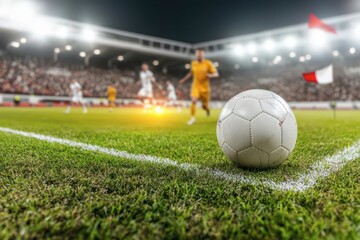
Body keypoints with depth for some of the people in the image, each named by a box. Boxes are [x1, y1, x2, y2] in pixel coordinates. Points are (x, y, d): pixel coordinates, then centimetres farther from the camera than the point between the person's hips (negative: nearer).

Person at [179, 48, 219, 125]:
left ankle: (207, 108, 44)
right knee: (193, 101, -22)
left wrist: (210, 75, -26)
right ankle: (193, 118, -9)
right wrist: (184, 79, 18)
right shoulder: (193, 63, 3)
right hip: (196, 86, 2)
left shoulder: (208, 63, -7)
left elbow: (216, 74, -5)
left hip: (205, 87, -1)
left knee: (205, 106, 5)